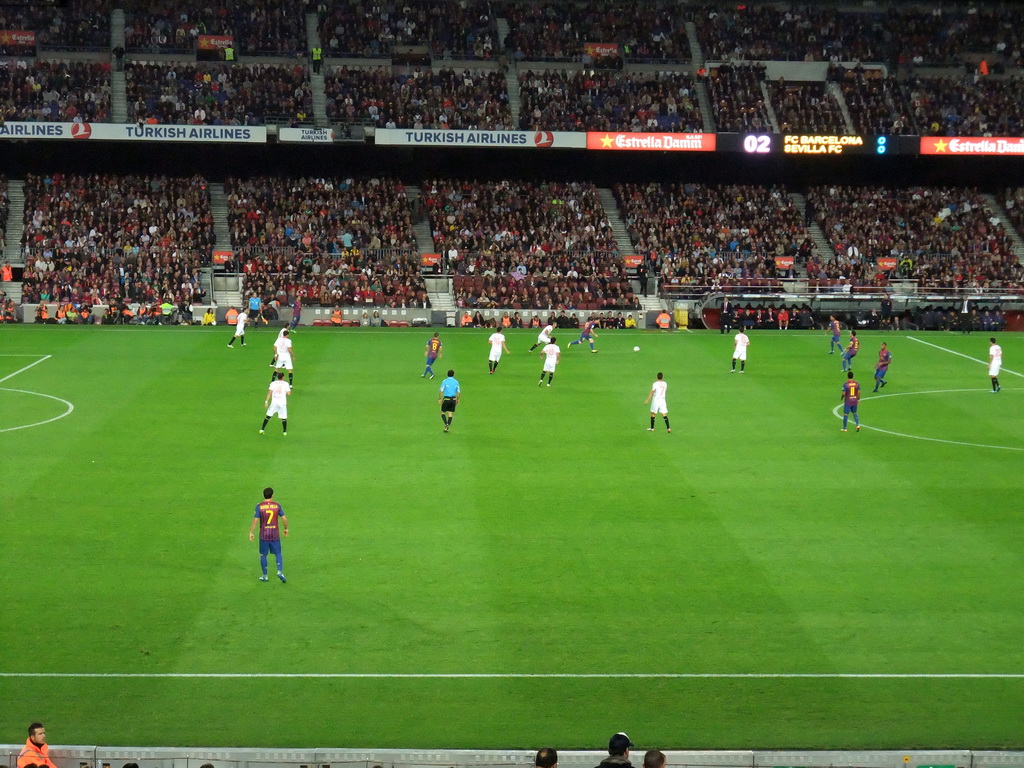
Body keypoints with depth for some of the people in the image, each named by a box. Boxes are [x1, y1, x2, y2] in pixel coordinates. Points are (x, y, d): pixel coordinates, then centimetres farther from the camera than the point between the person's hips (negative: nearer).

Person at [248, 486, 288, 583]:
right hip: (275, 534, 1)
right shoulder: (277, 505, -2)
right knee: (278, 554, 12)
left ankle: (265, 576, 17)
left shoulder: (259, 506, -7)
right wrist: (286, 529, 15)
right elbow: (284, 518, -1)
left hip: (264, 535, -1)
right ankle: (280, 572, -7)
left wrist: (251, 533, -4)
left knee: (263, 555, 12)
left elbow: (255, 520, -11)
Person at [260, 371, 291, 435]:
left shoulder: (273, 383, 5)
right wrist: (290, 390, 16)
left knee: (268, 416, 10)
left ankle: (262, 429, 8)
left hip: (274, 403, 2)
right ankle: (285, 432, 12)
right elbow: (288, 393, -6)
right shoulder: (285, 383, 1)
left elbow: (270, 392, -4)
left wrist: (266, 401, -4)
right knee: (284, 417, 9)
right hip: (282, 403, -2)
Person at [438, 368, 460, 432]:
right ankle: (448, 427, 6)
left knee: (443, 413, 9)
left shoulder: (445, 381, -8)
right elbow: (458, 392, 4)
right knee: (450, 413, 10)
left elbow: (441, 391, -11)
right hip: (453, 399, 3)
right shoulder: (456, 382, 2)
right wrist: (458, 400, 16)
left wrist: (439, 399, -4)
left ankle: (446, 424, -12)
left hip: (446, 399, -3)